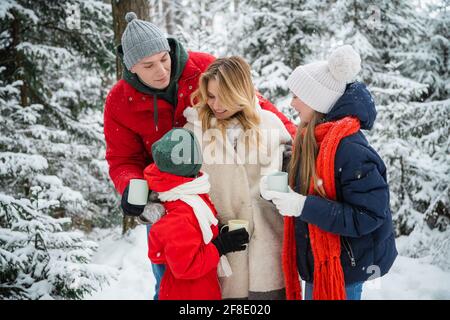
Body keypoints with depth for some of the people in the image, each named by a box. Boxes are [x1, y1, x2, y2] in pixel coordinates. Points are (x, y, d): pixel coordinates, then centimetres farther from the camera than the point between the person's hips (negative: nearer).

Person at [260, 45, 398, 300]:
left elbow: (369, 215, -26)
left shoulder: (350, 147, -25)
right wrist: (277, 192, -7)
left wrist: (304, 207, -28)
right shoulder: (311, 138, 2)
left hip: (344, 269, -8)